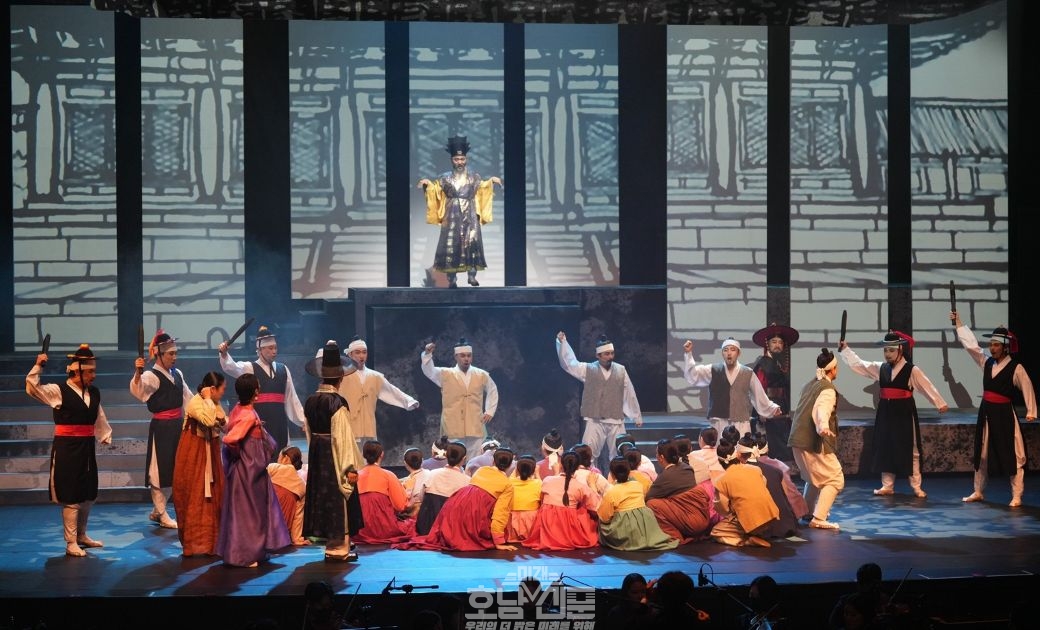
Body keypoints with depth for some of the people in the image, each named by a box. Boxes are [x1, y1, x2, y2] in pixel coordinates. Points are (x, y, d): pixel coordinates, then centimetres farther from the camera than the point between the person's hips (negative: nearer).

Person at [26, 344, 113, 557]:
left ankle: (81, 535, 32)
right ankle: (71, 543, 3)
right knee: (70, 496, -4)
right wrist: (38, 366, -25)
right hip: (66, 448, -7)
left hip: (87, 448, 7)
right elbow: (32, 387, -19)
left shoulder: (94, 393, 9)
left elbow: (100, 419, 19)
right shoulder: (59, 391, -9)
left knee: (89, 494, 14)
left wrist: (107, 437, 18)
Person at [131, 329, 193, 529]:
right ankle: (162, 515, 11)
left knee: (174, 468, 15)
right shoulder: (151, 376, -13)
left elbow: (188, 398, 20)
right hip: (161, 427, -8)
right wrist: (137, 372, -47)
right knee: (160, 469, 1)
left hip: (177, 425, 8)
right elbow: (137, 391, -32)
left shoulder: (177, 374, 11)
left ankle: (157, 511, 29)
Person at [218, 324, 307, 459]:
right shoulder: (250, 368, 1)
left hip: (279, 422, 4)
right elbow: (230, 367, -18)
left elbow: (292, 398, 17)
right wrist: (224, 354, -39)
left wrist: (303, 422, 15)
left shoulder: (283, 369, 13)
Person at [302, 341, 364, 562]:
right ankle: (337, 548, 6)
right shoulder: (337, 403, -18)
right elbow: (343, 436, -19)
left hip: (316, 456, 7)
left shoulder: (311, 401, 4)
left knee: (322, 497, 14)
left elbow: (309, 431, 11)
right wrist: (350, 467, -15)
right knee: (338, 500, 1)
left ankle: (332, 543, 25)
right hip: (334, 457, -7)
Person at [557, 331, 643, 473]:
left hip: (616, 422, 2)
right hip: (595, 422, -2)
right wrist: (562, 342, -18)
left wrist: (637, 417, 15)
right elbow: (568, 363, -6)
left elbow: (630, 394, 10)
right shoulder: (588, 369, 0)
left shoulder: (621, 370, 4)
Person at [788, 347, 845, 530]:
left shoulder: (809, 385, 15)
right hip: (814, 442, -9)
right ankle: (819, 519, -11)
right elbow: (821, 411, -31)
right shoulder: (828, 389, -12)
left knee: (815, 478, 27)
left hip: (799, 440, 9)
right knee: (835, 480, -3)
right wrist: (823, 426, -50)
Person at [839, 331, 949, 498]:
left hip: (905, 413, -5)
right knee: (885, 448, 9)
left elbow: (927, 387, -9)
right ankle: (887, 486, 18)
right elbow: (858, 364, 10)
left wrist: (940, 404, -13)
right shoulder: (880, 368, 6)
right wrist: (845, 350, 5)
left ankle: (916, 487, 9)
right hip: (886, 412, 5)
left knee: (910, 450, 1)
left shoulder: (912, 370, -8)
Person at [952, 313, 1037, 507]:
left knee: (1012, 455, -2)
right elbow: (971, 344, 4)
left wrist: (1031, 412, -11)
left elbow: (1027, 389, -9)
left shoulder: (1016, 368, -11)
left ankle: (1016, 497, 4)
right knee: (982, 453, 14)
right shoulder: (986, 362, 4)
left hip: (1004, 414, -6)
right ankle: (978, 492, 25)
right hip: (986, 412, 6)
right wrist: (958, 323, 2)